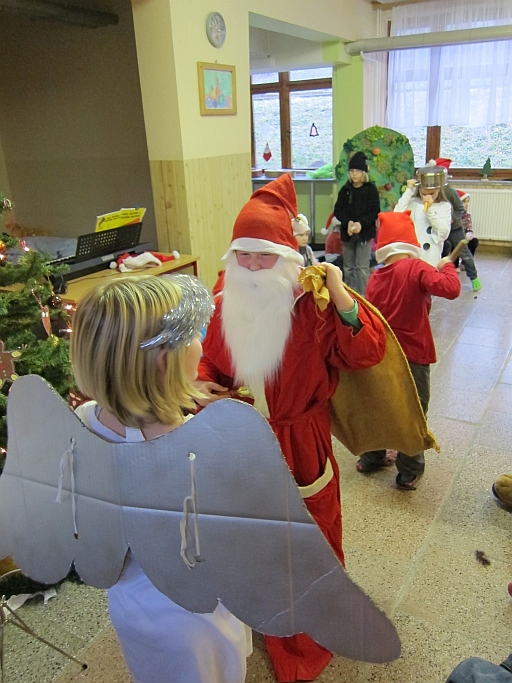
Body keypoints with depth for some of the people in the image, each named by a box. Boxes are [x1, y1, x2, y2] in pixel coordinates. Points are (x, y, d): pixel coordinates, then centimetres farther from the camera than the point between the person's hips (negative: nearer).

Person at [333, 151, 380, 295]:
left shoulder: (371, 189, -2)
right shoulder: (345, 189, 5)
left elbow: (375, 212, -6)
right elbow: (338, 210, 2)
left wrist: (361, 223, -20)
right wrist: (348, 222, -16)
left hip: (365, 232, -3)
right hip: (347, 233, 3)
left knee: (362, 267, -5)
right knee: (348, 267, 11)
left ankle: (362, 296, 2)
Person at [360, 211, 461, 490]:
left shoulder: (375, 277, 1)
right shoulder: (416, 268, -14)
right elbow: (450, 289, -27)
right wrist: (446, 267, -8)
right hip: (413, 354, -5)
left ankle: (371, 458, 36)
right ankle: (408, 472, 22)